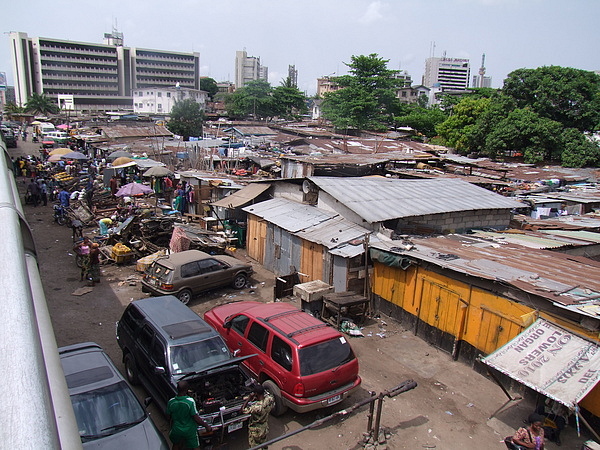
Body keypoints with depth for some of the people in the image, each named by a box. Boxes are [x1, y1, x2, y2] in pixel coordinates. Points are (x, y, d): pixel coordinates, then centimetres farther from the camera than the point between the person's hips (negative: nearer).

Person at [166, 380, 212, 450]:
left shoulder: (171, 402, -17)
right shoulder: (190, 401, -29)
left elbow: (169, 416, -1)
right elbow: (196, 418, -24)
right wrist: (206, 426, -11)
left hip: (176, 430, 3)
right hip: (190, 430, -3)